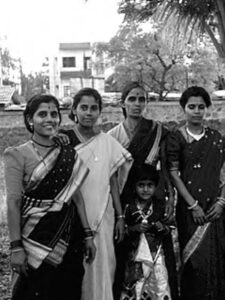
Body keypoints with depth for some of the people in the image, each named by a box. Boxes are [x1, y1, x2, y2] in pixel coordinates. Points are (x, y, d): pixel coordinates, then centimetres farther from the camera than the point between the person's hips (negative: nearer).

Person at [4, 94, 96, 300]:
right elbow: (13, 202, -11)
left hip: (68, 237, 4)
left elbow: (76, 195, 9)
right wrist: (16, 247, -15)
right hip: (35, 237, -4)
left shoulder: (69, 154, 6)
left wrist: (88, 234, 6)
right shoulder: (18, 155, -7)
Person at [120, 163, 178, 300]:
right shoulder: (128, 208, -2)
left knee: (161, 287, 0)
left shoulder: (161, 206, 2)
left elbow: (170, 228, 7)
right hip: (134, 257, -1)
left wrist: (163, 228, -12)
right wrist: (133, 229, -16)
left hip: (157, 256, 1)